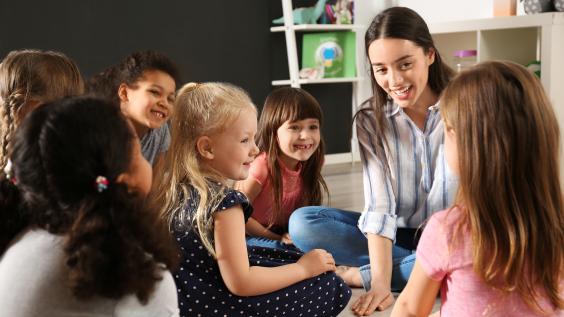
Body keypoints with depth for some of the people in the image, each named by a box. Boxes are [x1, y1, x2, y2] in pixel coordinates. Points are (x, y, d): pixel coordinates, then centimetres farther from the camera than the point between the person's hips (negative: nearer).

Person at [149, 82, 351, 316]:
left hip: (183, 296, 9)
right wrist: (303, 269, -11)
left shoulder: (174, 186, 0)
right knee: (332, 288, -5)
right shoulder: (224, 201, -23)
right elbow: (240, 283, -22)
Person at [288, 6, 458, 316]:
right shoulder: (371, 120, -8)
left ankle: (359, 274, -22)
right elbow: (379, 206, -16)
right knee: (302, 223, -18)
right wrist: (382, 281, -30)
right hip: (396, 237, 2)